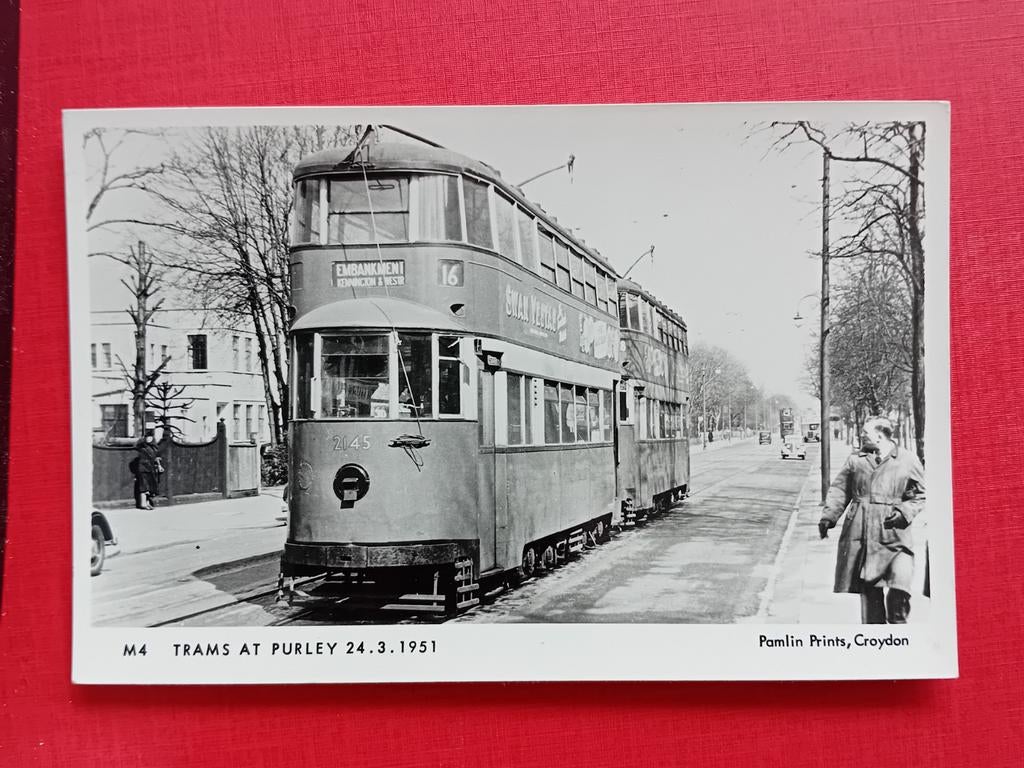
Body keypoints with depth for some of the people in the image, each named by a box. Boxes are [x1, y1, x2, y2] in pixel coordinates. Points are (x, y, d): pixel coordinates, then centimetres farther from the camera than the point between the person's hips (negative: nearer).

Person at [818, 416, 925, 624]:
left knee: (899, 587, -15)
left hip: (894, 535, -2)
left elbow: (921, 496, 8)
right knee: (869, 587, 6)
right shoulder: (855, 460, 13)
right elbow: (839, 490, 10)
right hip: (860, 533, 2)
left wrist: (904, 512, -9)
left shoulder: (907, 460, 6)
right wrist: (828, 516, -3)